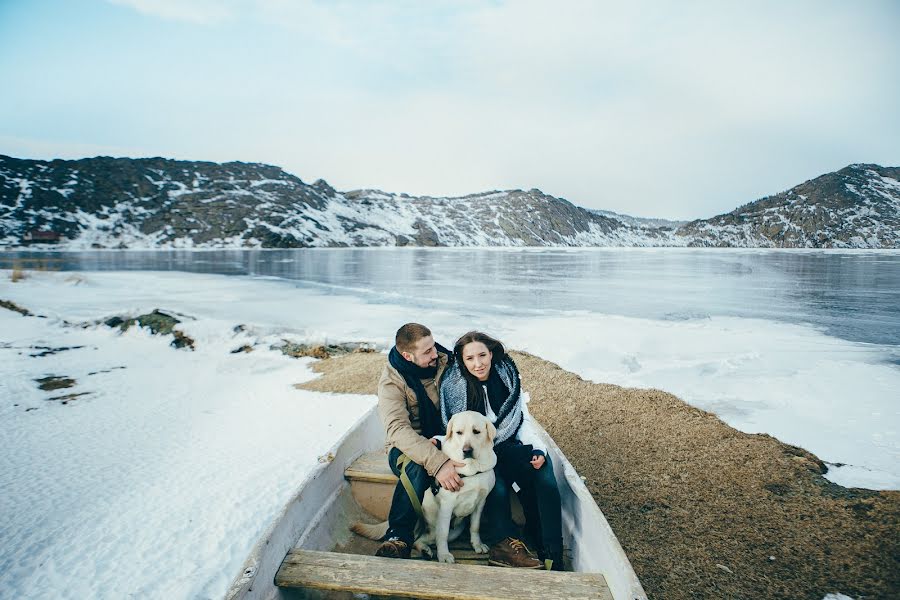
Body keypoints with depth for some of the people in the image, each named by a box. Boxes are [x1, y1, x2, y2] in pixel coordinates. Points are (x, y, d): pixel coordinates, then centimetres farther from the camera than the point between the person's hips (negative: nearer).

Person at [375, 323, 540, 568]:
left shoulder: (445, 362, -4)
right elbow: (397, 428, -32)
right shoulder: (392, 381, -17)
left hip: (445, 441, 3)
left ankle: (498, 541, -19)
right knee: (417, 469, -38)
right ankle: (399, 538, -23)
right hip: (407, 448, -3)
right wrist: (436, 462, -45)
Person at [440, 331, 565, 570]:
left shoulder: (507, 375, 0)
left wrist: (538, 448, -8)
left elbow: (522, 418, 6)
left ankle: (551, 556, -12)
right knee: (497, 490, -31)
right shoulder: (453, 385, -8)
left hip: (512, 445, 3)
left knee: (545, 482, -24)